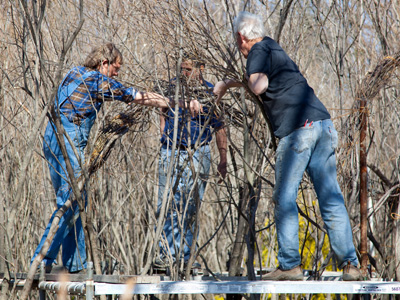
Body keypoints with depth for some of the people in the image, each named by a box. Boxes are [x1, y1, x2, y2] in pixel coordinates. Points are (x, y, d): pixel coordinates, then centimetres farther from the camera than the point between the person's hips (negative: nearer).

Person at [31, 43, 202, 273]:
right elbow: (141, 97, -5)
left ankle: (75, 263, 11)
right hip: (68, 142, -10)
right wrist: (181, 104, 0)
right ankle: (43, 260, -13)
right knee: (69, 204, -9)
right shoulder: (97, 80, -6)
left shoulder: (76, 74, 18)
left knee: (70, 202, 10)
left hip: (54, 140, 10)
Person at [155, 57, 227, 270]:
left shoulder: (211, 93, -2)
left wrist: (223, 160, 4)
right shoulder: (173, 87, 3)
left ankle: (183, 255, 3)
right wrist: (166, 135, 5)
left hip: (197, 155, -2)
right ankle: (167, 253, 3)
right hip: (170, 152, 2)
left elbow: (219, 128, 5)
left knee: (189, 206, -2)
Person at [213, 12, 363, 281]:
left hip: (297, 129, -8)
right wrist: (228, 84, 57)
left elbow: (259, 86, -15)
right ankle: (350, 264, -2)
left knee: (285, 198, 1)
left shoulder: (259, 51, 3)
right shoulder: (275, 49, 29)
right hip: (324, 122, 8)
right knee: (331, 197, 4)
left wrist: (249, 81, 5)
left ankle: (290, 265, -2)